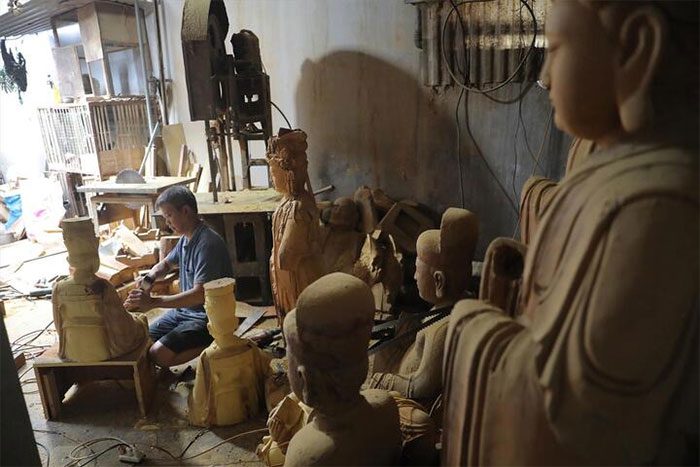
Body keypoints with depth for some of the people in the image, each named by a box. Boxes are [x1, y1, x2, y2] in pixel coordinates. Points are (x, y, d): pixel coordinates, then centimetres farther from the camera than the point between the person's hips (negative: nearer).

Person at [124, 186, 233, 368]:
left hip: (207, 317, -10)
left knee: (158, 354, -21)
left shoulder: (207, 243, -23)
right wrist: (150, 277, 2)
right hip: (185, 310, 10)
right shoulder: (185, 238, 6)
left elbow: (200, 294, -31)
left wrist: (153, 302, -31)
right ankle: (202, 342, 8)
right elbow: (166, 263, 25)